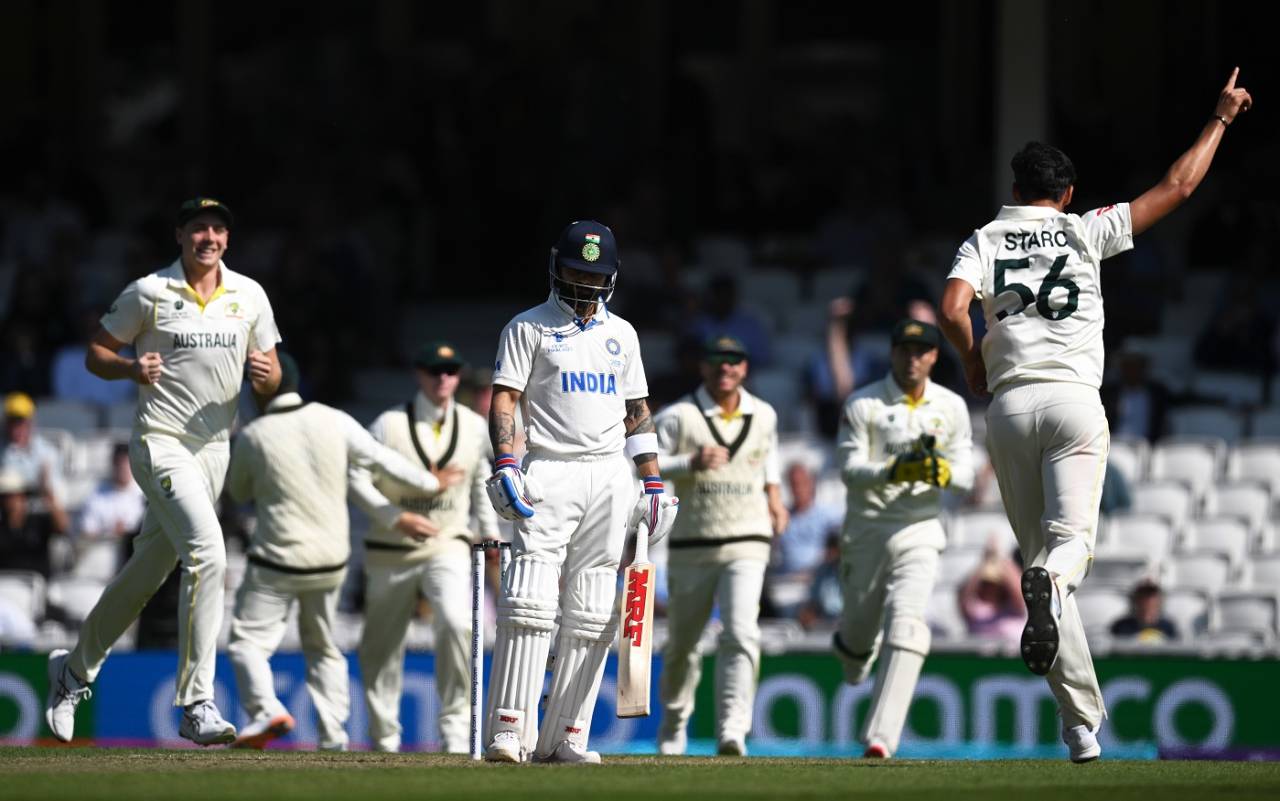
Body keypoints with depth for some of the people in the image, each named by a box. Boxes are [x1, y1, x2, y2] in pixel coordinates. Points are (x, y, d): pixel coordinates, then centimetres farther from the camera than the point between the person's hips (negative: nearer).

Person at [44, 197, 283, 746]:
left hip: (214, 448, 6)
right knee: (207, 553, -24)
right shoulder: (149, 293, -4)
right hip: (160, 443, -6)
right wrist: (132, 368, -18)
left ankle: (75, 669, 33)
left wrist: (265, 374, -12)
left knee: (149, 570, 14)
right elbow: (95, 354, 2)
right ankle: (197, 704, -24)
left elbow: (271, 384, 12)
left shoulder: (249, 296, 7)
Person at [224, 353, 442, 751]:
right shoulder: (333, 421, -4)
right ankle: (333, 735, 13)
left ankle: (266, 708, -23)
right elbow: (382, 458, 4)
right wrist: (430, 483, 20)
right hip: (331, 560, 4)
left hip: (278, 561, -4)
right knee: (322, 647, 19)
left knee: (248, 639, 2)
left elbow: (238, 493, 7)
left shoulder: (251, 437, -10)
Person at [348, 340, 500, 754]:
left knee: (457, 623, -25)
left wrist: (491, 531, 11)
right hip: (391, 551, -1)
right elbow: (357, 478, -10)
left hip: (448, 548, 1)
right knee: (382, 646, 7)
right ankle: (384, 738, 23)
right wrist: (396, 517, -22)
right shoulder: (390, 424, -8)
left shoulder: (474, 427, 3)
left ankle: (456, 722, -14)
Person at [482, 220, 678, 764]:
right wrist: (505, 464, -19)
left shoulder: (620, 333, 18)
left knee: (590, 616, 1)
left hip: (610, 477, 5)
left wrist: (653, 483, 12)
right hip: (550, 473, -5)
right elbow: (504, 398, -4)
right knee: (530, 602, -16)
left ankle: (565, 735, 3)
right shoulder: (528, 328, 5)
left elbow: (637, 412, 20)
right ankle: (510, 732, -20)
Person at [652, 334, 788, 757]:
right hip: (690, 547, -1)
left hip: (747, 546, 1)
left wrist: (774, 492, 17)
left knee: (741, 635, -19)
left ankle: (732, 733, -27)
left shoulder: (764, 416, 9)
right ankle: (673, 725, 34)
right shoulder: (678, 416, -5)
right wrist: (691, 463, -26)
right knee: (682, 643, 10)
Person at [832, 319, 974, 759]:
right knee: (860, 630, 8)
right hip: (868, 528, 0)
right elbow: (850, 469, -11)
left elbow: (966, 478, 3)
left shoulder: (951, 407, 5)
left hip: (919, 530, 0)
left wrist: (943, 473, -20)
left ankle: (881, 738, -26)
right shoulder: (862, 404, -3)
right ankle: (853, 649, 50)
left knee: (906, 626, -19)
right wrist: (894, 470, -29)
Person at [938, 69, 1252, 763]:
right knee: (1071, 536, -8)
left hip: (1009, 405, 2)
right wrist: (1221, 119, 23)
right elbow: (1177, 187, 11)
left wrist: (974, 363, 10)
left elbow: (952, 309, -9)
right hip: (1074, 400, -2)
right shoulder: (1086, 231, 8)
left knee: (1037, 547, 7)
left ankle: (1082, 724, 1)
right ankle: (1049, 583, -50)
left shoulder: (984, 241, 9)